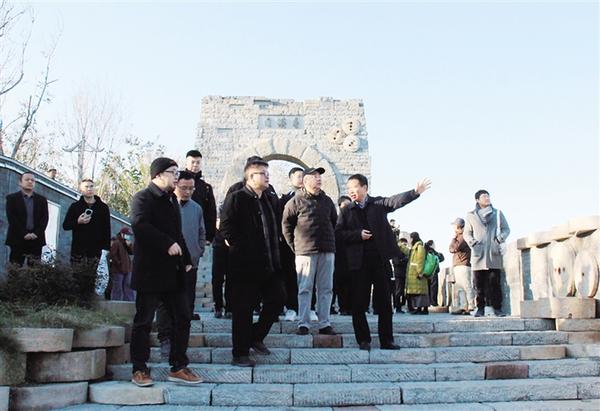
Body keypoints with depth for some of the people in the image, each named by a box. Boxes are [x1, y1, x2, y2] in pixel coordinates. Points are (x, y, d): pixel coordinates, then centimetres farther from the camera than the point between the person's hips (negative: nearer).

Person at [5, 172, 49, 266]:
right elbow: (11, 218, -4)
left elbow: (45, 218, 6)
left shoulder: (42, 199, 15)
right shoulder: (12, 198, 7)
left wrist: (36, 234, -9)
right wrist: (24, 234, -14)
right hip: (18, 239, -2)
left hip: (36, 240, 2)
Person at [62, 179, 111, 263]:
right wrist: (78, 222, -10)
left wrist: (106, 249, -2)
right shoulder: (75, 206, 10)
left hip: (97, 251, -1)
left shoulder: (103, 207, 9)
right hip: (78, 250, 1)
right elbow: (65, 226, 10)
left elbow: (107, 230, 7)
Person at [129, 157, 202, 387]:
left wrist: (186, 260, 14)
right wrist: (168, 244, -28)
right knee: (144, 321, 2)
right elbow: (139, 225, -26)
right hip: (151, 271, -8)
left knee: (183, 318, 6)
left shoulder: (171, 200, 19)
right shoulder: (143, 198, -7)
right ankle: (139, 370, 12)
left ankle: (178, 368, 14)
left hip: (173, 271, 8)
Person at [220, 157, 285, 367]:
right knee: (243, 310, 1)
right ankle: (240, 354, 13)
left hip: (269, 263, 7)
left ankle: (255, 337, 29)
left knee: (277, 300, 9)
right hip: (245, 265, -7)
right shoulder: (236, 198, -7)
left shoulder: (272, 200, 14)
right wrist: (238, 246, -12)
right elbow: (226, 227, -14)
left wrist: (274, 247, 12)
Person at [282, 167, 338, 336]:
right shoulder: (296, 201, -1)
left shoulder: (327, 201, 14)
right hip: (305, 251, -4)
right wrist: (294, 246, 1)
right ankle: (303, 323, 4)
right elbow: (286, 224, 2)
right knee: (305, 288, -1)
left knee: (326, 289, 6)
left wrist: (331, 242, 15)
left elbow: (335, 222, 22)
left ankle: (324, 324, 12)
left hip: (327, 251, 5)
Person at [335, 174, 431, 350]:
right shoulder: (347, 211, 10)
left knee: (384, 302, 4)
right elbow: (338, 233, 2)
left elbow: (396, 200, -8)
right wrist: (358, 235, -11)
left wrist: (415, 192, -24)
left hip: (380, 259, 0)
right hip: (359, 261, 0)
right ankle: (363, 340, 13)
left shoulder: (379, 203, 8)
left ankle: (386, 340, 13)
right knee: (359, 303, 1)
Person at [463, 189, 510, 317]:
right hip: (478, 254, 0)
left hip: (494, 254, 0)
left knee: (494, 282, -4)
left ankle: (497, 308, 2)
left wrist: (501, 237, -4)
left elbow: (506, 229, 17)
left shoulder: (498, 213, 15)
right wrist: (471, 242, -4)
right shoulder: (471, 215, 11)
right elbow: (466, 233, 15)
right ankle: (480, 308, 5)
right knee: (479, 283, -2)